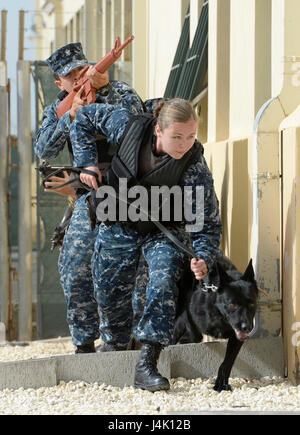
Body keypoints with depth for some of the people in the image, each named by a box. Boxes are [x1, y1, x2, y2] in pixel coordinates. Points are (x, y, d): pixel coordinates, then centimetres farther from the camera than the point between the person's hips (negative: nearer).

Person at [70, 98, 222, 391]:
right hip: (118, 228, 3)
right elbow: (85, 117, -6)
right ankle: (114, 346, 40)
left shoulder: (194, 168, -28)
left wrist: (203, 259, -42)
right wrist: (86, 163, -13)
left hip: (164, 232, -2)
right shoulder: (129, 126, -24)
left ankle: (146, 365, -26)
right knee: (109, 292, 10)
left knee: (163, 283, -27)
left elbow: (207, 223, -25)